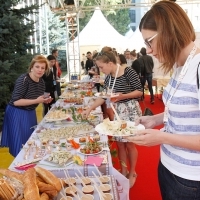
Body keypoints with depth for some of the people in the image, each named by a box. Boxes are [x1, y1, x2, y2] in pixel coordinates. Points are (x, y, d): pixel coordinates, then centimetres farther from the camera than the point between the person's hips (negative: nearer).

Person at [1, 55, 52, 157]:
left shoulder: (41, 82, 2)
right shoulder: (23, 79, -23)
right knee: (21, 145, 0)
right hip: (17, 115, -8)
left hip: (30, 113, 8)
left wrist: (44, 100, -3)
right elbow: (15, 101, -27)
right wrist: (36, 101, -29)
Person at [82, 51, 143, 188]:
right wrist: (89, 109, 4)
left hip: (130, 110, -6)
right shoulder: (109, 77, 4)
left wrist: (122, 96, -26)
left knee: (129, 143, 4)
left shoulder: (128, 72, -16)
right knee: (120, 143, 12)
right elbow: (103, 97, 9)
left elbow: (140, 91, -14)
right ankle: (123, 171, 29)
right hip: (116, 111, 6)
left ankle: (132, 173, 24)